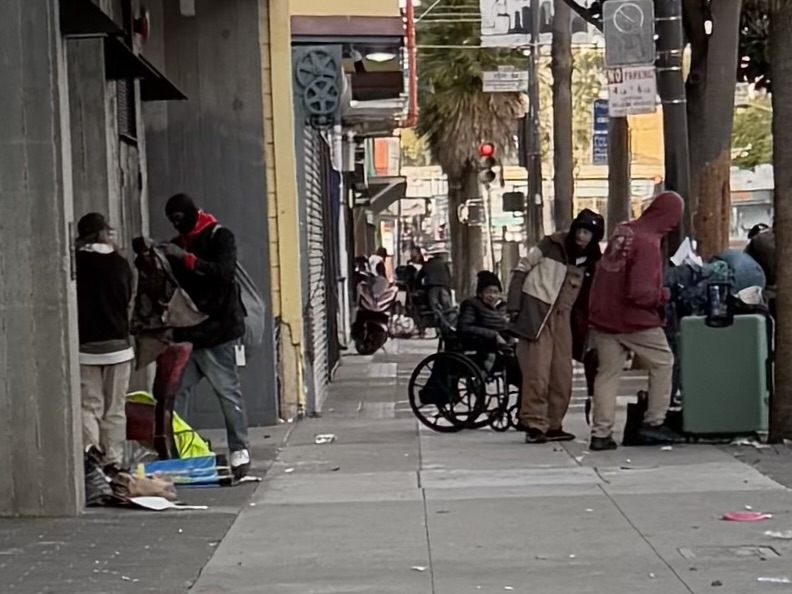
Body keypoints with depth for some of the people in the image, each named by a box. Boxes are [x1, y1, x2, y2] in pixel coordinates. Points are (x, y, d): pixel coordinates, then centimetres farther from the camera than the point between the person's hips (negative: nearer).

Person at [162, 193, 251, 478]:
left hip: (216, 329, -6)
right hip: (186, 330, 6)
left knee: (228, 390, -2)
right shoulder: (178, 243, 18)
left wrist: (186, 258, -23)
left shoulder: (220, 237, -2)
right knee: (176, 390, -1)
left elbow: (224, 272, -18)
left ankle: (240, 452, 4)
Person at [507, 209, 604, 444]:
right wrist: (514, 306, -10)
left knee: (562, 374, 6)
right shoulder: (552, 245, -5)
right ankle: (534, 425, -5)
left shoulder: (590, 259, 9)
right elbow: (521, 270, -4)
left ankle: (553, 425, 17)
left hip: (561, 316, 6)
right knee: (537, 370, -10)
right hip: (536, 311, -6)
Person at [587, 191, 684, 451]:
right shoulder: (648, 244, -21)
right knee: (663, 362, 11)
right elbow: (640, 292, -24)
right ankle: (654, 422, 11)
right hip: (634, 320, -7)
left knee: (608, 371, 9)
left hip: (603, 315, 7)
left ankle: (601, 433, 6)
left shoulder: (622, 231, 2)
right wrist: (664, 295, -7)